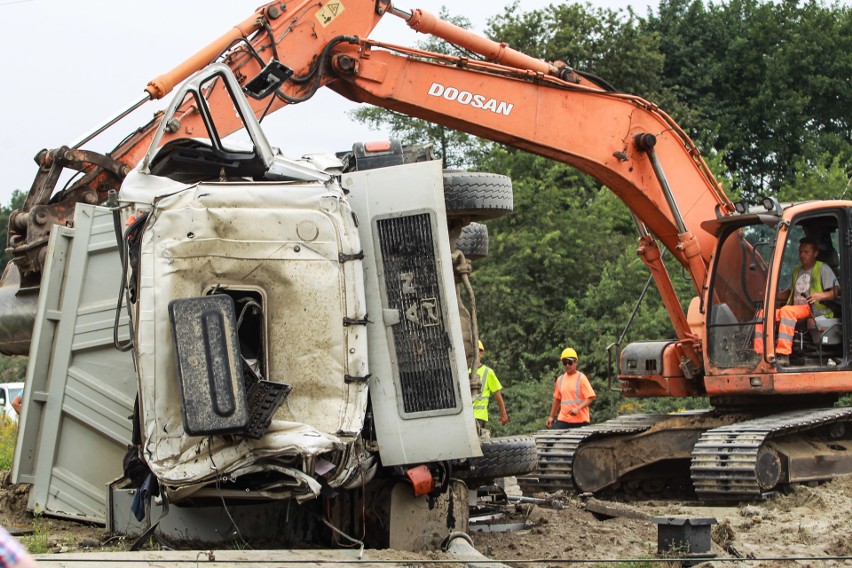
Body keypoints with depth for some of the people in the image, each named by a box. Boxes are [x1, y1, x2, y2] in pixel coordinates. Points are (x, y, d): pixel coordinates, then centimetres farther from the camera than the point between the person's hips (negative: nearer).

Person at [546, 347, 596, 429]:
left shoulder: (581, 378, -3)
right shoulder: (560, 379, 12)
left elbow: (589, 398, -8)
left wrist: (577, 409, -22)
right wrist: (551, 416, 22)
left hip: (580, 420, -4)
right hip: (563, 420, 4)